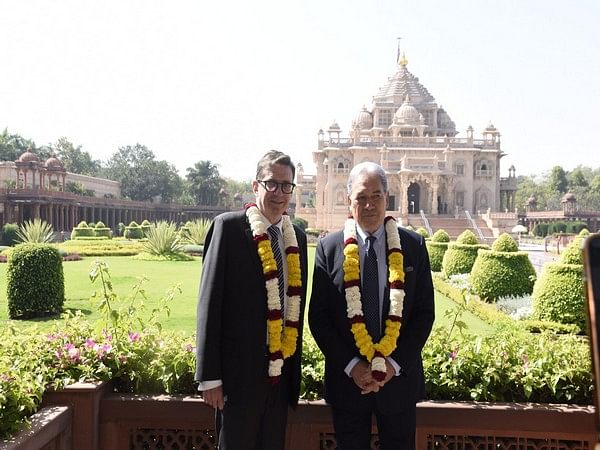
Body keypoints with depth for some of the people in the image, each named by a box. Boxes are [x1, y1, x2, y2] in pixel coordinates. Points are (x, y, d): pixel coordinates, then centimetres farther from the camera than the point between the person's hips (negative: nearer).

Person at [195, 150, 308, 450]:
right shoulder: (229, 226, -8)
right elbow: (209, 303, -10)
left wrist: (295, 365, 13)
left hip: (281, 372, 6)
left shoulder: (297, 236, 10)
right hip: (239, 372, -5)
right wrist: (209, 376, -12)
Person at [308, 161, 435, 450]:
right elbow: (318, 316, -2)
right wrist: (350, 365, -11)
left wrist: (395, 363, -10)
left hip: (399, 377, 1)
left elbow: (425, 312, 0)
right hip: (346, 378, 0)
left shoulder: (413, 246, 0)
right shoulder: (329, 248, -2)